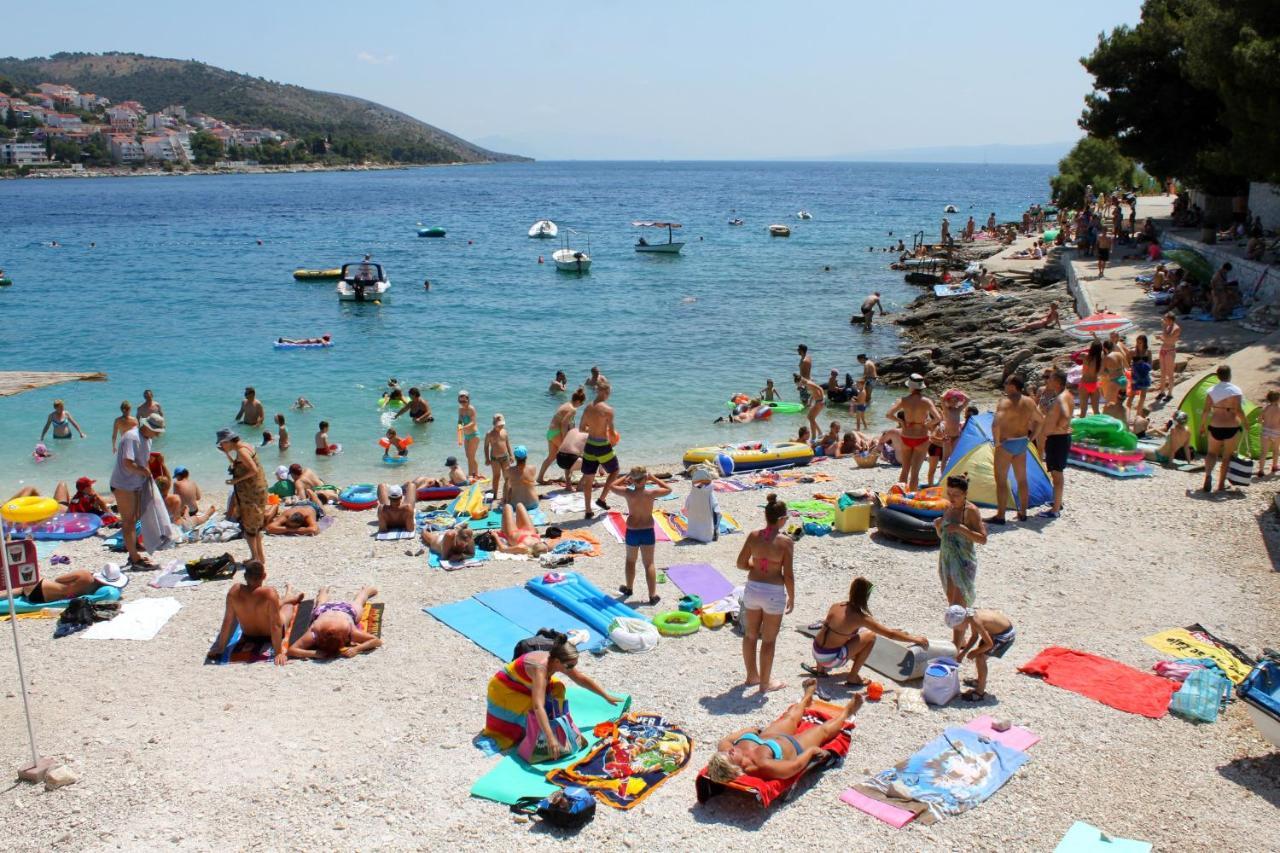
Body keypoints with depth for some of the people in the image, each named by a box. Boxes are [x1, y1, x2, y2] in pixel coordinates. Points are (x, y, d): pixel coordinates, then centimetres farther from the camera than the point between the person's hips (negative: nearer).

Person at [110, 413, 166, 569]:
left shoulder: (147, 439, 8)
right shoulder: (132, 438, -23)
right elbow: (128, 463, -31)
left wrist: (148, 475, 5)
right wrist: (145, 471, -18)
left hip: (136, 485, 10)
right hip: (123, 486, -10)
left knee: (135, 518, 17)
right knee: (129, 521, -6)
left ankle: (134, 554, 28)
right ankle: (135, 560, -3)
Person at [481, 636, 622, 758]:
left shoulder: (556, 661, -18)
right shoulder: (540, 668, -41)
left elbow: (582, 679, -1)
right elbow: (538, 707, -51)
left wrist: (606, 696, 2)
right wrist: (550, 738, -57)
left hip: (524, 688, 7)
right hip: (504, 690, -7)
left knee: (557, 688, -5)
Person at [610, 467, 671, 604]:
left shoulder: (628, 493, -16)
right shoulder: (651, 493, -17)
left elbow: (613, 486, 3)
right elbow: (669, 489, 2)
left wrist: (626, 478, 4)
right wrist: (653, 478, 1)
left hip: (632, 531, 0)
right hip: (647, 531, 0)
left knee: (630, 561, 22)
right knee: (649, 564, 9)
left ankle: (628, 588, 39)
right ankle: (653, 595, 10)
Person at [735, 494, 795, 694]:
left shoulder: (754, 536, -5)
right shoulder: (785, 541, -16)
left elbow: (741, 563, 2)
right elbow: (788, 575, -14)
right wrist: (791, 598, -1)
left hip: (752, 588, 4)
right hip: (774, 592, -4)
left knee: (750, 635, 19)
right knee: (768, 640, 9)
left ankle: (752, 675, 35)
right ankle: (765, 683, 20)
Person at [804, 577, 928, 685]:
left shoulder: (836, 606, 2)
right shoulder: (860, 618, -13)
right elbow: (890, 634, -7)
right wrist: (915, 639, 5)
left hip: (816, 651, 6)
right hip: (830, 658, -6)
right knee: (871, 636, 2)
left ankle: (820, 668, 30)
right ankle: (853, 677, 7)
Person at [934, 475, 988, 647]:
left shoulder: (971, 510, -13)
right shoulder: (948, 508, 8)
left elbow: (983, 539, -16)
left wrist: (961, 528, -26)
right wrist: (938, 526, -4)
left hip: (964, 562, -8)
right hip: (946, 559, 8)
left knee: (958, 606, -9)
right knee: (952, 602, 15)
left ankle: (956, 647, -7)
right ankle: (960, 639, 29)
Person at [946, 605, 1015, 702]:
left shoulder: (976, 621, -31)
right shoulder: (971, 616, -6)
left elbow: (989, 644, -23)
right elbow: (974, 636, 9)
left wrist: (974, 652, -9)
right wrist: (963, 653, 5)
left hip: (1006, 635, -9)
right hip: (997, 629, 9)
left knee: (980, 657, -11)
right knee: (979, 654, 16)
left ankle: (980, 692, 0)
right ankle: (980, 681, 40)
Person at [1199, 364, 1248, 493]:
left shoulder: (1211, 391, -1)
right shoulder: (1235, 390, -11)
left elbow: (1206, 411, 0)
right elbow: (1239, 411, -14)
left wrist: (1202, 426, 11)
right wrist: (1246, 423, 0)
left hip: (1215, 426, 2)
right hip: (1232, 427, -2)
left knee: (1212, 452, 17)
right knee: (1227, 455, 11)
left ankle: (1208, 474, -11)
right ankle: (1221, 484, 14)